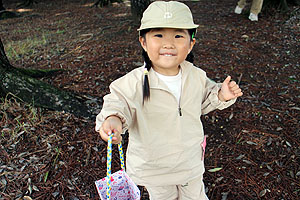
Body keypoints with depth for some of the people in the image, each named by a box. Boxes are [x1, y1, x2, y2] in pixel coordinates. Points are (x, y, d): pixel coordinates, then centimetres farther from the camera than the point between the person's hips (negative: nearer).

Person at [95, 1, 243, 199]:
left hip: (191, 159, 3)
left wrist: (221, 95, -16)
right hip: (152, 166, -2)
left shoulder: (197, 76, -13)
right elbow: (119, 102, -18)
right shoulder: (134, 83, -26)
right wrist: (113, 119, -40)